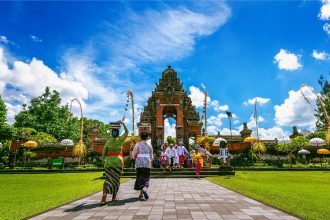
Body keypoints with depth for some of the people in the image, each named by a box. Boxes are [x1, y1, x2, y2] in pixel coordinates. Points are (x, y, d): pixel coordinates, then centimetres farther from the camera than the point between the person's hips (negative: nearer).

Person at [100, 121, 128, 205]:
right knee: (116, 179, 12)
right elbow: (126, 132, 10)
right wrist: (123, 123, 14)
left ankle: (104, 197, -17)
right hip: (118, 161, -2)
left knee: (108, 179, 2)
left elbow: (104, 153, 2)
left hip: (108, 161, 2)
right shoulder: (120, 140, -4)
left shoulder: (108, 141, 2)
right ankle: (114, 197, 22)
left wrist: (103, 162, 12)